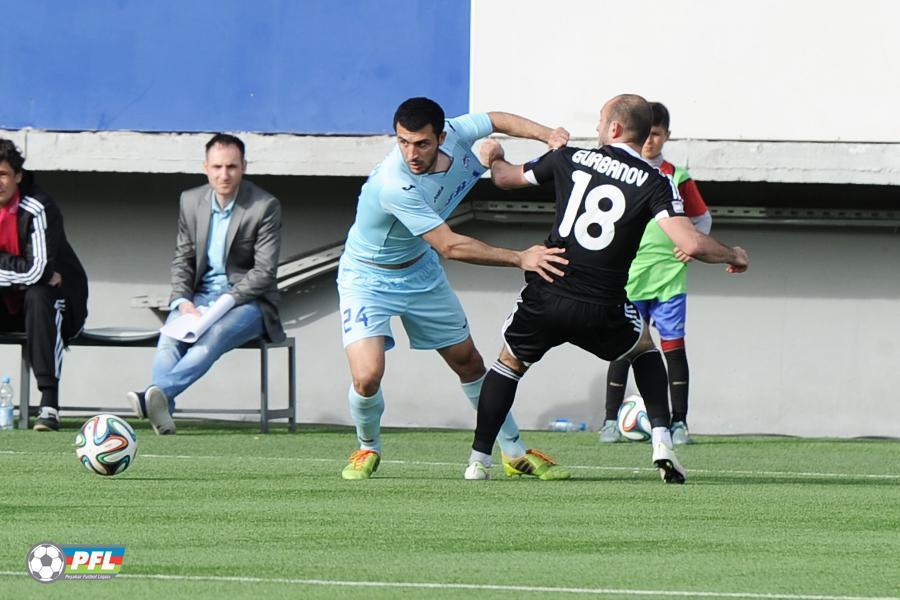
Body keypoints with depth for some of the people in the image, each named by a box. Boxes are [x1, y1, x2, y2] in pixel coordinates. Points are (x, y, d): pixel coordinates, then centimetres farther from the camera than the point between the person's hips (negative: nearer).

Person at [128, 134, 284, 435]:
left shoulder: (265, 207, -7)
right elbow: (183, 259, 12)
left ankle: (157, 393, -55)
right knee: (170, 336, -28)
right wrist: (182, 301, -8)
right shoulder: (191, 201, 9)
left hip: (247, 300, -4)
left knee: (214, 335, -35)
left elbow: (264, 271, -11)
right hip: (201, 295, 4)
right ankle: (161, 410, -47)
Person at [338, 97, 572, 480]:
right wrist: (520, 259, -35)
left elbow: (498, 120, 3)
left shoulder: (454, 135, -20)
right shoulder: (394, 185, -39)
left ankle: (514, 453, 31)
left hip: (420, 270, 6)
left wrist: (548, 135, -14)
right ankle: (368, 448, 10)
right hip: (368, 278, -6)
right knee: (367, 376, -21)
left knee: (469, 363, 15)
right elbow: (450, 247, -35)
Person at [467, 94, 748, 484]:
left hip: (545, 297, 1)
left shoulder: (569, 159, 3)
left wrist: (492, 159, 45)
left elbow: (506, 178, 21)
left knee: (510, 363, 26)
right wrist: (732, 256, 4)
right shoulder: (654, 184, -5)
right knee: (643, 347, 29)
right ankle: (662, 442, 12)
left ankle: (478, 461, 21)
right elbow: (692, 244, -17)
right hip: (602, 312, -1)